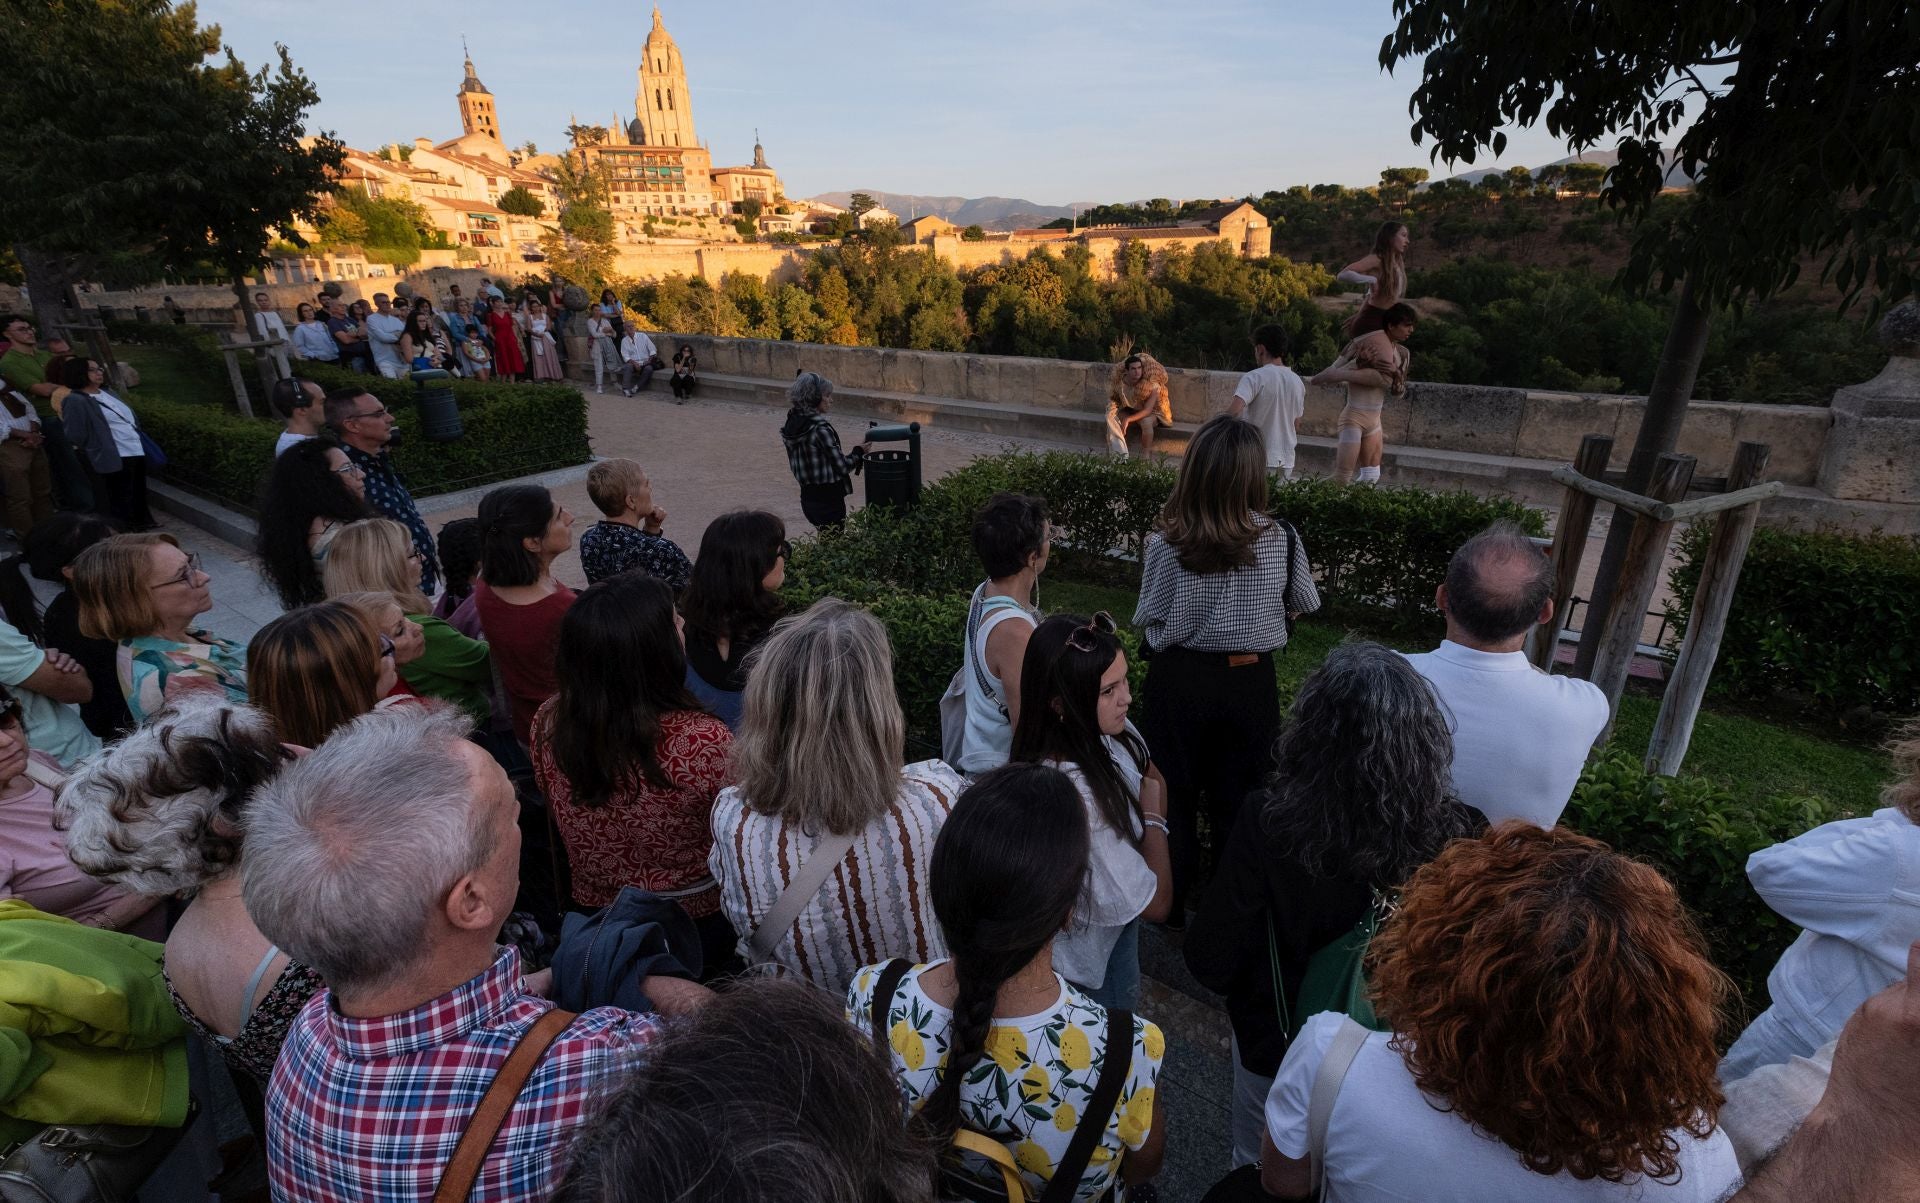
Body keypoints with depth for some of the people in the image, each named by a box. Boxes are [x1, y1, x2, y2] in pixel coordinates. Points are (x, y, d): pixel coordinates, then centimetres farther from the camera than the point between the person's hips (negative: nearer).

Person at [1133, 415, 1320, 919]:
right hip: (1250, 683, 1)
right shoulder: (1281, 539, -13)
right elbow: (1306, 604, 5)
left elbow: (1146, 618, -5)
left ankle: (1171, 902, 34)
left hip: (1178, 680, -1)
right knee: (1238, 800, 18)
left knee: (1173, 796, 18)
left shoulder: (1164, 542, -18)